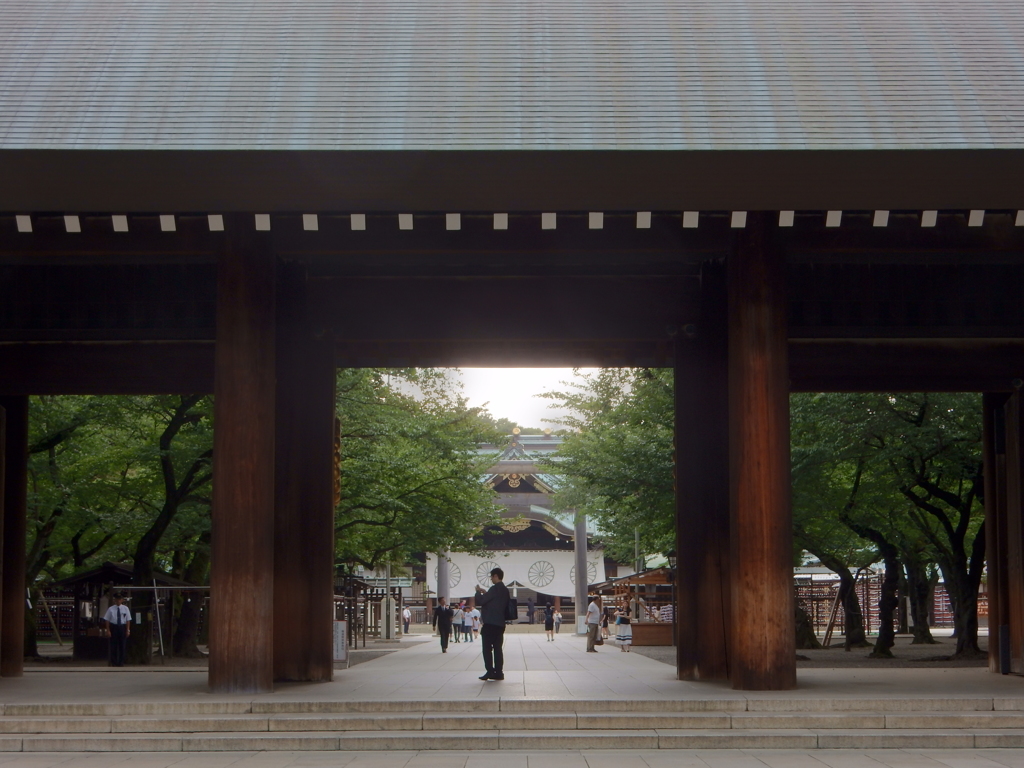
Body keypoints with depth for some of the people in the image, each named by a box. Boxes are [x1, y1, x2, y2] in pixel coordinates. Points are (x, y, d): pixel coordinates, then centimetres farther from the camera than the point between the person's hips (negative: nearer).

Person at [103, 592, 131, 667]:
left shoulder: (125, 608, 3)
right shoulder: (111, 609, 0)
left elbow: (128, 620, 3)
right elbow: (107, 620, 1)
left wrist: (128, 630, -3)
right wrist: (108, 630, -5)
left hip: (122, 628, 1)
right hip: (114, 627, -1)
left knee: (122, 646, 3)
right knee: (113, 646, 1)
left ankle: (121, 663, 10)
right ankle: (113, 663, 8)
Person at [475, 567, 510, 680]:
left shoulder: (495, 589, -14)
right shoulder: (505, 590, 14)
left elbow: (480, 601, -14)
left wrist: (478, 591, 3)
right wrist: (485, 592, 22)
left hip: (490, 624, -8)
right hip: (500, 623, 8)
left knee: (487, 648, -3)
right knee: (498, 648, 8)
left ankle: (490, 672, -8)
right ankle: (499, 672, 5)